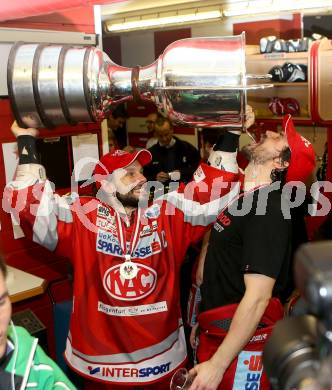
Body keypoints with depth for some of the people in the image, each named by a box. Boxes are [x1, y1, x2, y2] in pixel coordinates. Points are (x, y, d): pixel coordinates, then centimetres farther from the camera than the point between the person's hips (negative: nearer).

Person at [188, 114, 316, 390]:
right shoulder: (241, 199, 6)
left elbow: (258, 297, -27)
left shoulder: (267, 210, -23)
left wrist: (217, 364, -24)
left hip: (242, 342, -8)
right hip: (217, 331, 8)